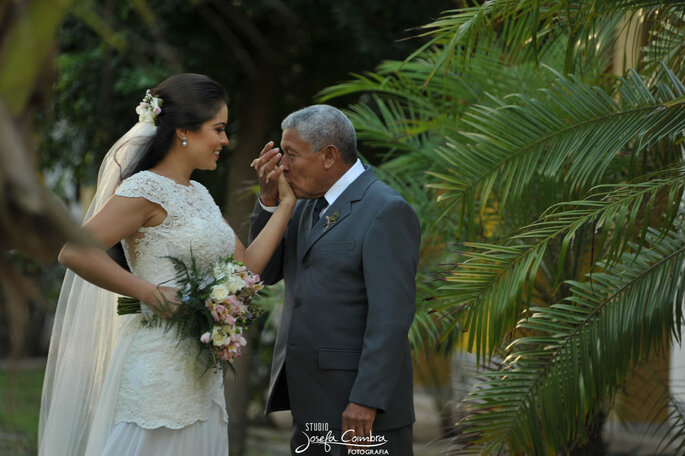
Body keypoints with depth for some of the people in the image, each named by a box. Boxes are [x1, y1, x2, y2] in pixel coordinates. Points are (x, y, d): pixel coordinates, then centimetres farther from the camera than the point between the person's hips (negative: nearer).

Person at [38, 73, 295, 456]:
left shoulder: (198, 195, 17)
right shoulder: (146, 190, -10)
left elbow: (247, 265, 14)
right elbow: (75, 251, -20)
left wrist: (287, 202, 12)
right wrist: (151, 293, -17)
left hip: (199, 371, 8)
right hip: (160, 364, -8)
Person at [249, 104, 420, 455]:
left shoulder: (386, 211, -13)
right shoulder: (309, 205, 14)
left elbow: (390, 315, -19)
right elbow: (267, 271, 12)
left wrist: (366, 401, -24)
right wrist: (269, 197, 0)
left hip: (361, 405, -8)